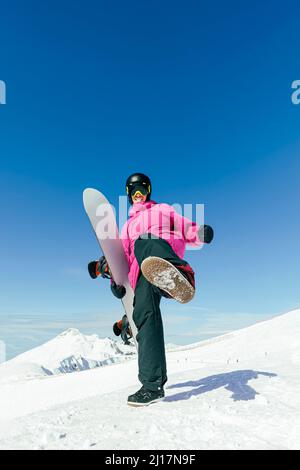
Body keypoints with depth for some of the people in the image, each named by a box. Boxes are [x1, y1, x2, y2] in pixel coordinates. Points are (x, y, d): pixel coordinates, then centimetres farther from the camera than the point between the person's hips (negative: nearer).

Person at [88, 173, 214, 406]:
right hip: (140, 273, 3)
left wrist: (200, 232, -4)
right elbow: (122, 253, 26)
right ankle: (152, 385, -19)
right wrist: (107, 264, 4)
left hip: (165, 250, -3)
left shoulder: (163, 210, 31)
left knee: (144, 244, -38)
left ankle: (180, 275, -70)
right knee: (145, 317, -19)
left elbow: (186, 229, 21)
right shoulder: (129, 225, 39)